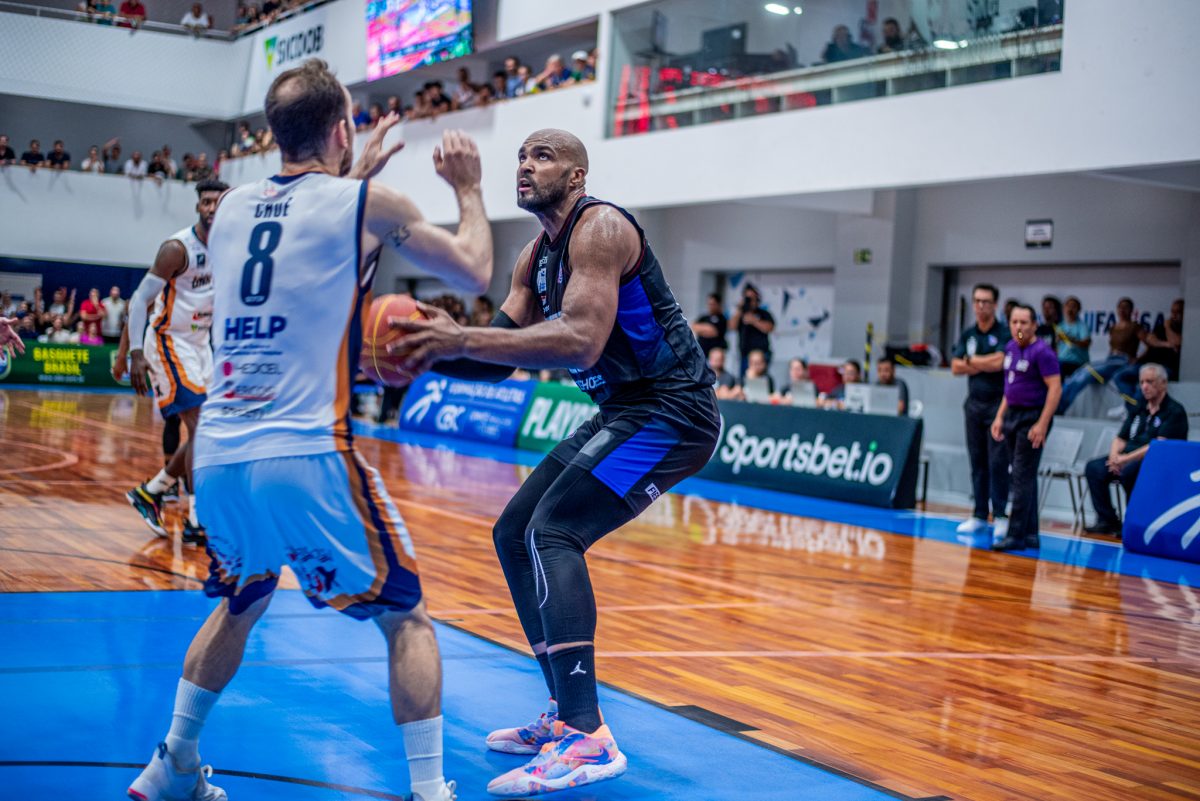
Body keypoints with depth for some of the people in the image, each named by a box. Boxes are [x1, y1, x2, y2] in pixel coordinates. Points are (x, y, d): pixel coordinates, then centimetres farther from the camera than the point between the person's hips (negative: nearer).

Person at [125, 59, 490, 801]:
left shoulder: (232, 207, 13)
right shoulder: (372, 203, -3)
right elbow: (475, 274, 8)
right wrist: (468, 188, 22)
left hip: (217, 456, 6)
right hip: (308, 456, -6)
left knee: (241, 605, 30)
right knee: (407, 616, 9)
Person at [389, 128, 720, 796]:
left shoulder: (600, 228, -17)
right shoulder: (537, 257, 12)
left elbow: (582, 341, -32)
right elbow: (500, 359, 9)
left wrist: (460, 340, -34)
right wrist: (436, 348, -11)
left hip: (674, 410, -10)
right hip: (625, 411, 10)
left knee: (552, 534, -22)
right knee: (515, 533, 11)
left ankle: (588, 740, -24)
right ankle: (567, 713, 18)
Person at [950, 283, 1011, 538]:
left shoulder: (1004, 334, -4)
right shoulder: (967, 335, 12)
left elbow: (999, 362, -17)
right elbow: (956, 367, 4)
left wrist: (972, 360, -3)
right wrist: (985, 364, -7)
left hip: (997, 404, -5)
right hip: (974, 403, 5)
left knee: (998, 462, -7)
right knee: (977, 462, 7)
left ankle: (1000, 516, -2)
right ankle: (979, 515, 12)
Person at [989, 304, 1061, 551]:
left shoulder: (1042, 352, -13)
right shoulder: (1010, 348, 11)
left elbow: (1055, 388, -17)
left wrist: (1042, 424, -21)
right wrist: (1000, 417, 16)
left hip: (1032, 417, -8)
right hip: (1012, 414, 8)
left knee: (1023, 478, -7)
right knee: (1022, 478, 11)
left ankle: (1016, 535, -4)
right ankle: (1030, 535, 17)